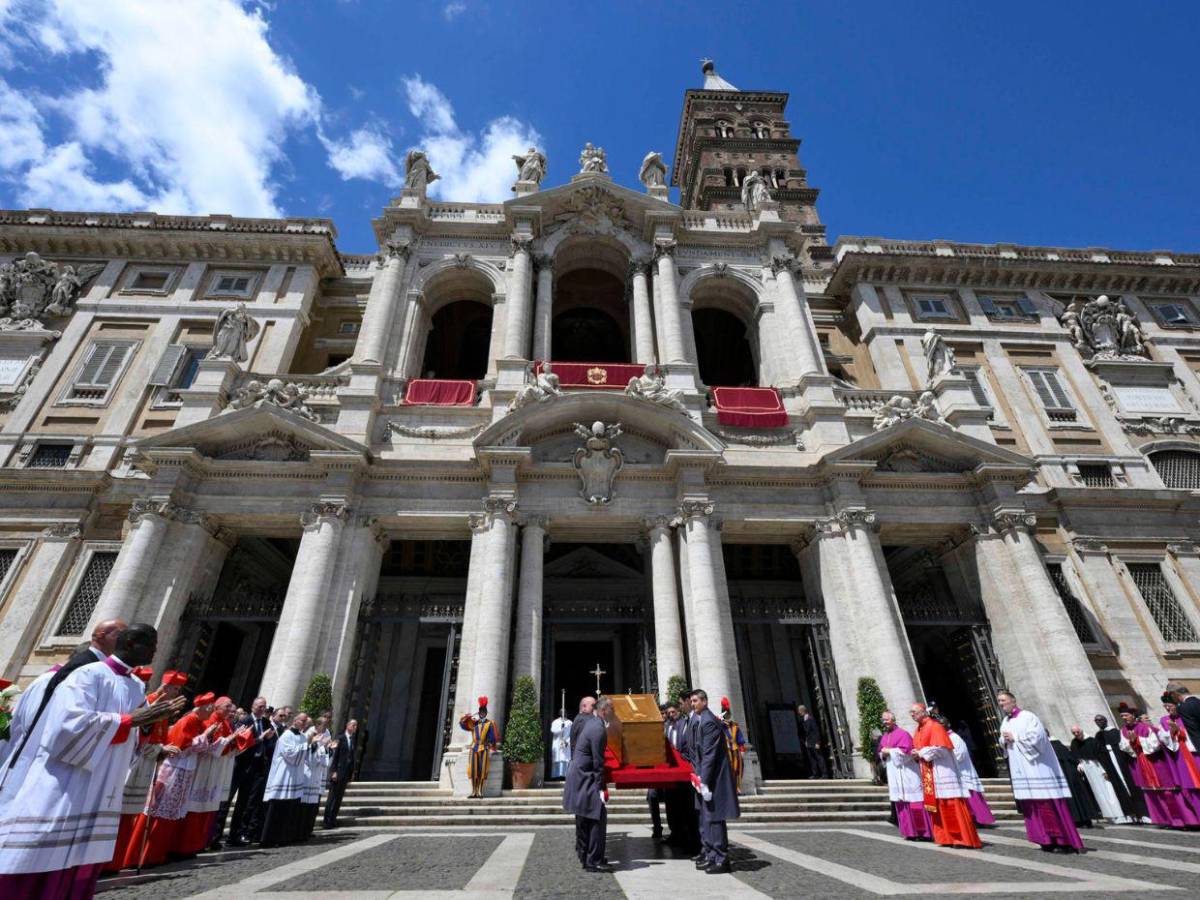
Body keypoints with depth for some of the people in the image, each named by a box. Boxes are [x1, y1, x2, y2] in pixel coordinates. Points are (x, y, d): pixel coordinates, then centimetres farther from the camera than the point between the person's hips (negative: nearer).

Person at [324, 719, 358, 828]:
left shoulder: (354, 740, 7)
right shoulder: (340, 738, -11)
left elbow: (353, 756, 11)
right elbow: (335, 755, -12)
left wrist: (352, 772, 10)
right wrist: (334, 771, -14)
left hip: (347, 772, 6)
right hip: (338, 770, -6)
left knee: (339, 796, 10)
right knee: (333, 795, 0)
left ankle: (332, 819, 18)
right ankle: (327, 819, 10)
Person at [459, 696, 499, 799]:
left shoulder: (490, 724, 5)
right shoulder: (474, 722, 13)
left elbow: (493, 738, 4)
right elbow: (462, 724, 6)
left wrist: (492, 748, -4)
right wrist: (466, 718, -12)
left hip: (484, 748, -2)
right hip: (474, 747, 2)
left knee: (482, 769, -5)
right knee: (473, 769, -3)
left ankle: (480, 791, 0)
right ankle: (473, 790, 3)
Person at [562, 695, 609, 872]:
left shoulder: (592, 723, 8)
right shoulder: (598, 729, -21)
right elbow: (598, 761, -21)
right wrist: (602, 788, -15)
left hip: (579, 778, 10)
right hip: (585, 779, -10)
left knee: (584, 819, 20)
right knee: (598, 817, -4)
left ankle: (584, 853, 33)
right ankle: (593, 861, 2)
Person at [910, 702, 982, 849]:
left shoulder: (935, 727, -12)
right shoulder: (918, 731, 13)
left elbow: (940, 749, -20)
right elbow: (918, 749, 19)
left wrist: (921, 753, -14)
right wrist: (917, 754, -3)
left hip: (941, 771, -8)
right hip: (928, 774, 8)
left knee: (951, 805, -6)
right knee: (936, 806, 10)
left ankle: (964, 838, 0)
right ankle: (946, 837, 17)